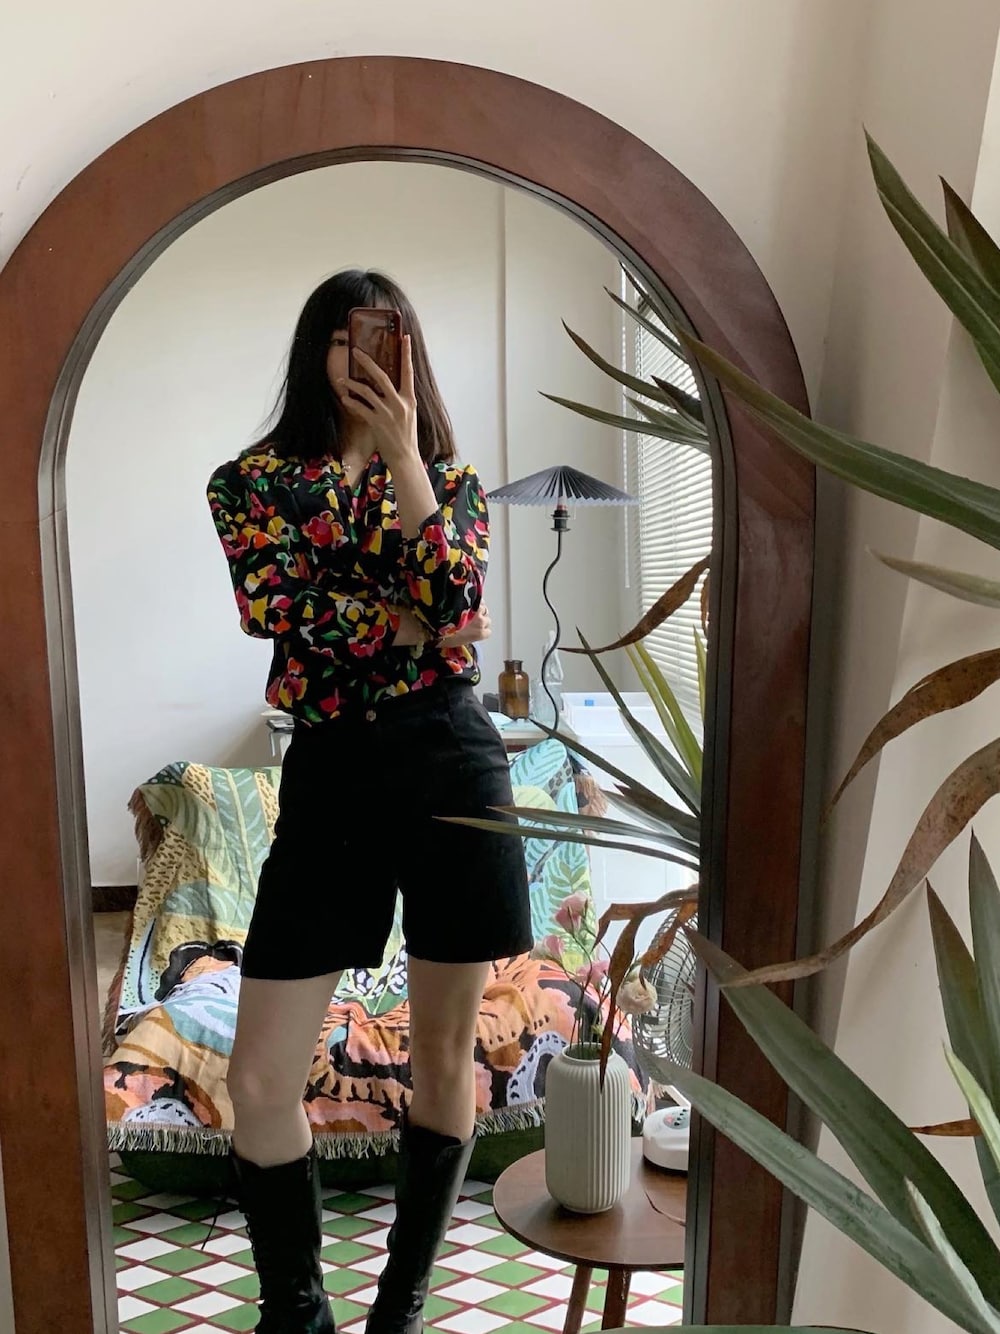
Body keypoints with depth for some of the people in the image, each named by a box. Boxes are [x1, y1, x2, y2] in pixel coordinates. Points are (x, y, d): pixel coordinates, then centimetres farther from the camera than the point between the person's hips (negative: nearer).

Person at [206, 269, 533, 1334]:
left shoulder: (450, 478, 9)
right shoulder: (252, 480, 6)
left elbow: (458, 606, -10)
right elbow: (275, 611, -11)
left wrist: (402, 455, -12)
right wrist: (410, 620, -8)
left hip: (450, 766, 1)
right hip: (330, 775, 0)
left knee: (444, 1056, 10)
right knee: (260, 1082, -3)